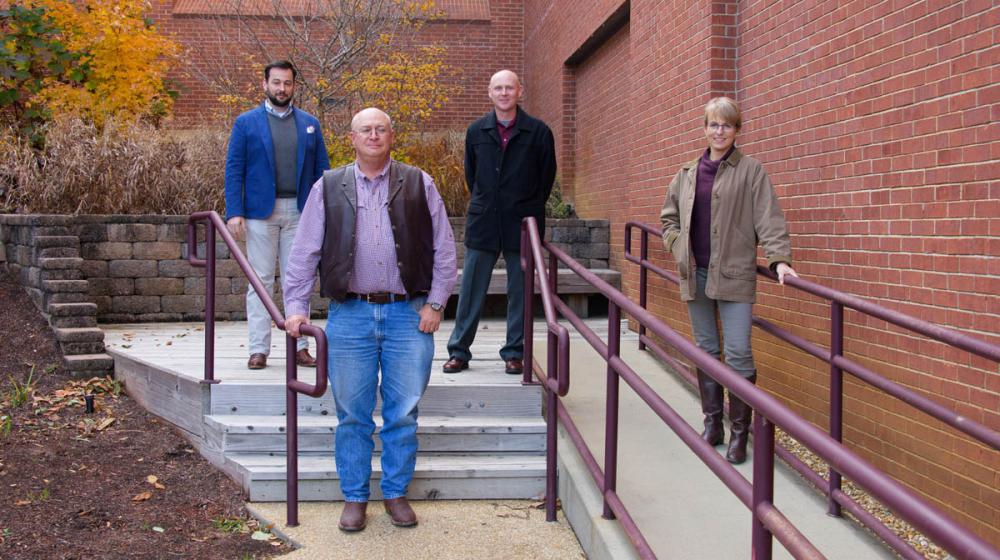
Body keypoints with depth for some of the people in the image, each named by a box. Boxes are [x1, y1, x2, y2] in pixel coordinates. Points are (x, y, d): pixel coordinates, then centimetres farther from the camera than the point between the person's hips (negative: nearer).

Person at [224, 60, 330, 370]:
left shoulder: (310, 124, 12)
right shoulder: (246, 123, 4)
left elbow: (322, 169, 10)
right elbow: (234, 170, 0)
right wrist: (234, 212, -10)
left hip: (299, 213, 2)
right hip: (260, 212, -2)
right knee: (261, 281, 1)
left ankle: (299, 346, 11)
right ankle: (259, 349, 5)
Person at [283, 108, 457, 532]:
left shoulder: (419, 185, 7)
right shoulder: (328, 187, 7)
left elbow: (444, 248, 7)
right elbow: (304, 252, 7)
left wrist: (435, 303, 0)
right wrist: (296, 308, 1)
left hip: (408, 314, 0)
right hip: (349, 315, 0)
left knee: (403, 414, 5)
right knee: (352, 414, 6)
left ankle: (396, 493, 20)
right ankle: (354, 497, 19)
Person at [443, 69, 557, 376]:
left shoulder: (538, 131, -2)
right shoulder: (476, 131, 5)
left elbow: (547, 175, 7)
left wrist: (529, 208, 10)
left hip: (522, 223, -1)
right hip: (483, 223, 2)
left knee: (520, 290, 5)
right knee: (471, 289, 4)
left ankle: (514, 353, 14)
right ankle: (458, 351, 11)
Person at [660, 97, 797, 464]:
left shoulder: (750, 171, 0)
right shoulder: (688, 173, 12)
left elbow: (768, 218, -7)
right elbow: (669, 216, 22)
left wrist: (779, 258, -17)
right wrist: (678, 246, 7)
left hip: (734, 274, -4)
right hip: (696, 273, 4)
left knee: (738, 353, -8)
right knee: (706, 350, 11)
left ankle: (739, 432, 1)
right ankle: (712, 423, 21)